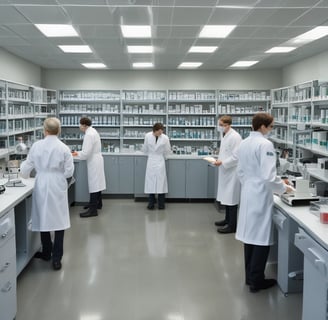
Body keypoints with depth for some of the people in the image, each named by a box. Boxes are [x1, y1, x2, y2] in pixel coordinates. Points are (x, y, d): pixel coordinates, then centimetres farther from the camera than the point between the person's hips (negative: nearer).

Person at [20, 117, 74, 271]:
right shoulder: (64, 148, -8)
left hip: (42, 186, 2)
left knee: (43, 219, 15)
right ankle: (56, 258, 3)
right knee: (59, 221, 5)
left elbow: (26, 169, 2)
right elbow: (69, 172, -6)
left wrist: (23, 167, 24)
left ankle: (46, 252, 32)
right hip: (58, 187, -1)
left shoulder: (36, 146, -5)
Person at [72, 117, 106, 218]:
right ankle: (97, 203, 32)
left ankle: (93, 209, -4)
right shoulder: (93, 131, 11)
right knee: (96, 183, 19)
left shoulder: (89, 135, -21)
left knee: (94, 184, -7)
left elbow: (86, 153, -23)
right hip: (96, 160, 10)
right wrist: (79, 153, 10)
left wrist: (77, 154, -7)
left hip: (94, 162, -10)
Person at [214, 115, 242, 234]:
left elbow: (236, 157, -22)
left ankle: (232, 225, 4)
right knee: (226, 197, 18)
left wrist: (222, 162, -19)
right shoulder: (224, 135, 11)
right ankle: (228, 219, 31)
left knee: (231, 198, -3)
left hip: (232, 172, -9)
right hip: (225, 171, 9)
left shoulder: (235, 137, -18)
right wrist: (219, 160, 7)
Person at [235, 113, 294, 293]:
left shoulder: (244, 143, 8)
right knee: (262, 239, 1)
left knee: (250, 235, 15)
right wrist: (283, 188, -7)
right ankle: (256, 281, 9)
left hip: (248, 195, 9)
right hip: (261, 197, -9)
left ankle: (250, 276, 25)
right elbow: (268, 176, -22)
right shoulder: (265, 144, -18)